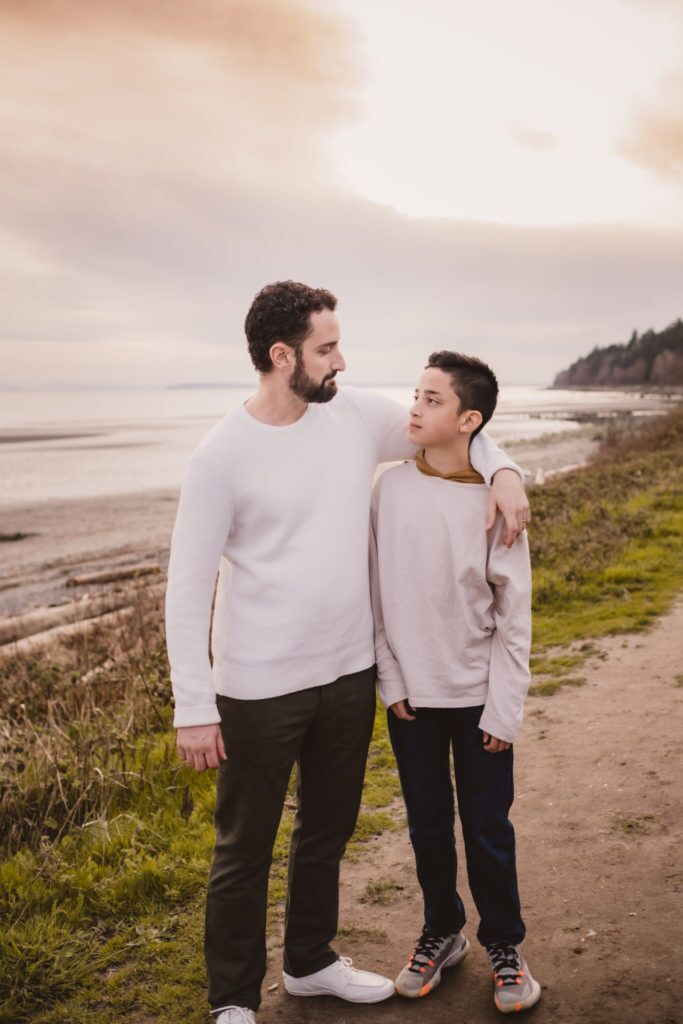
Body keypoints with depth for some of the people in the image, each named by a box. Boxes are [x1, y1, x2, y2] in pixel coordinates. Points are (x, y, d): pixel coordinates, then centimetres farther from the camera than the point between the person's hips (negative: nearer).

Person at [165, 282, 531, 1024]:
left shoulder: (359, 416, -2)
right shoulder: (223, 455, -16)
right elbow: (188, 586, -14)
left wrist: (501, 470, -7)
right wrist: (193, 707, -16)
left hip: (349, 673, 6)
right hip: (259, 688, -5)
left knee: (327, 831, 23)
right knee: (244, 851, 10)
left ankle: (310, 962, 45)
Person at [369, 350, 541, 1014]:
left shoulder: (494, 500, -10)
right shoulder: (390, 488, -4)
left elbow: (514, 614, -6)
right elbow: (376, 592, 2)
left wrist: (503, 709, -8)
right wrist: (389, 680, -1)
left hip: (477, 697, -2)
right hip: (410, 696, 2)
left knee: (487, 829, 9)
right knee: (427, 825, 15)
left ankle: (503, 945, 30)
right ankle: (442, 933, 36)